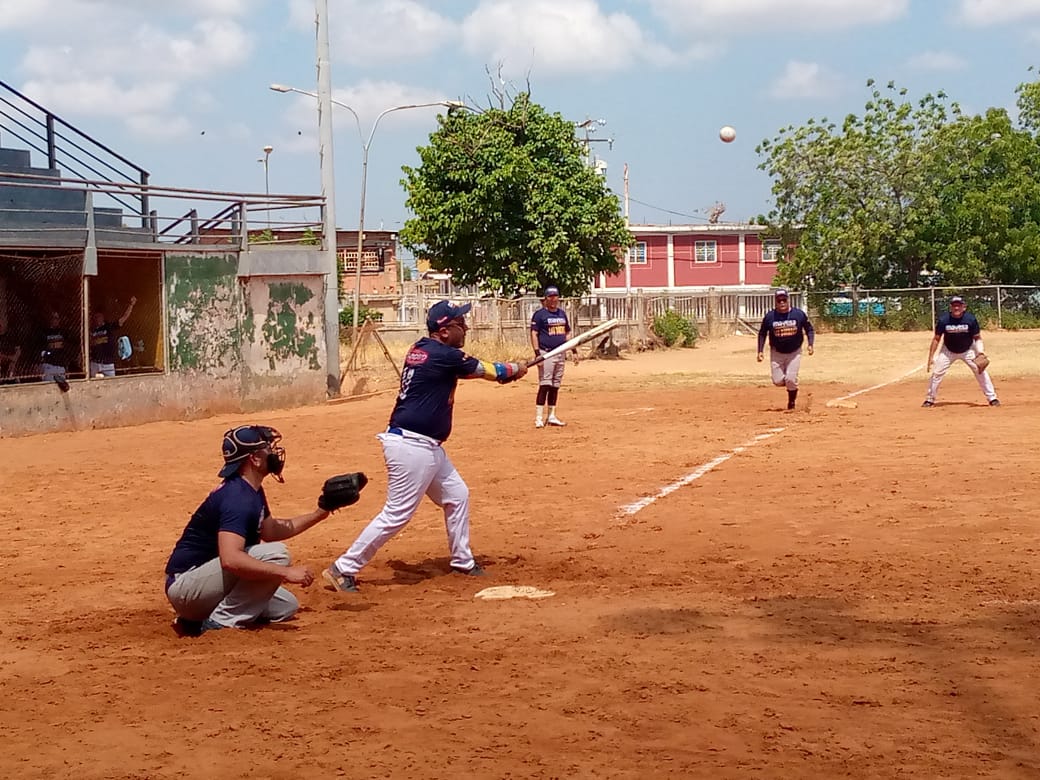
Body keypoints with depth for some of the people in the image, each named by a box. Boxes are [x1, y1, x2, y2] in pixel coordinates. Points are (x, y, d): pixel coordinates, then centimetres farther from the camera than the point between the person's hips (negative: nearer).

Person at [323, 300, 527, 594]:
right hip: (411, 447, -11)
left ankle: (462, 560, 31)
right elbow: (487, 371, -2)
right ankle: (343, 569, -1)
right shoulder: (443, 356, -15)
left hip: (426, 446, 11)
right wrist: (515, 370, 18)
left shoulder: (422, 349, 9)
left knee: (457, 495, 20)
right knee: (396, 514, -7)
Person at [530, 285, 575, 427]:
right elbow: (534, 334, -10)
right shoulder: (540, 314, -5)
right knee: (544, 386, -11)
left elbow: (567, 333, 21)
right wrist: (537, 354, -18)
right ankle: (538, 418, -10)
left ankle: (551, 416, 16)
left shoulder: (562, 313, 14)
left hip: (561, 354, 6)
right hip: (546, 354, -6)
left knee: (555, 386, 10)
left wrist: (574, 350, 13)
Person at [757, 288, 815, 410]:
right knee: (778, 381, -5)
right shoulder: (769, 316, -8)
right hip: (777, 353, 1)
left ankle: (791, 401, 16)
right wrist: (760, 351, -4)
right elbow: (762, 333, 2)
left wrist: (810, 344, -12)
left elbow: (809, 329, 1)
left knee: (791, 379, -12)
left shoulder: (799, 314, -10)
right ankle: (792, 385, 31)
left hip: (794, 353, -1)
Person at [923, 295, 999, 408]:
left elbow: (977, 337, -10)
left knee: (980, 371, -9)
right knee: (937, 372, -5)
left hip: (968, 350, 0)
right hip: (948, 351, 0)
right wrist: (931, 357, -16)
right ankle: (930, 399, 11)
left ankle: (992, 398, 2)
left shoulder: (971, 319, -22)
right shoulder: (943, 320, -22)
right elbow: (936, 339, -12)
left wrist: (980, 353, -26)